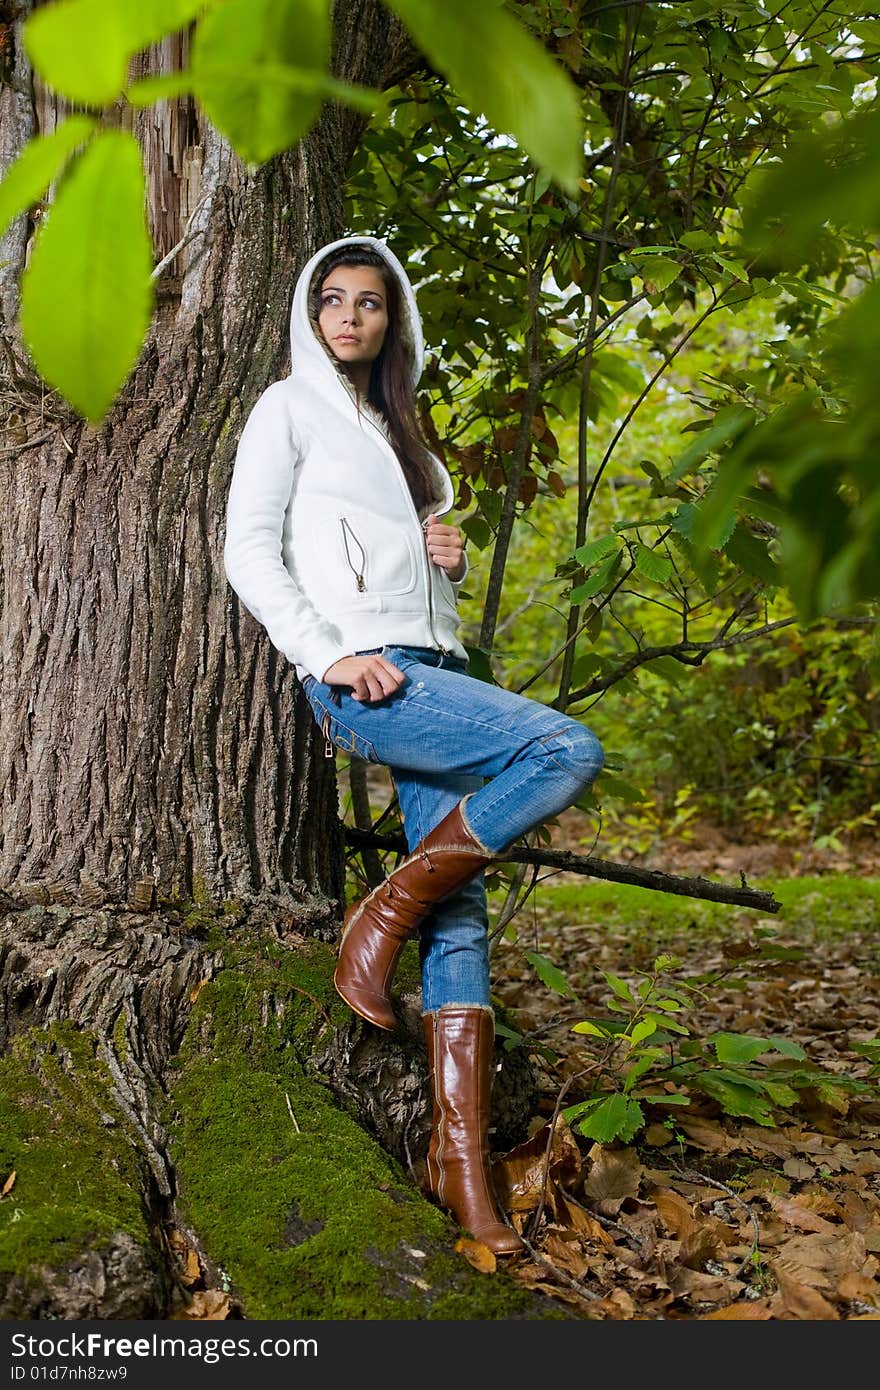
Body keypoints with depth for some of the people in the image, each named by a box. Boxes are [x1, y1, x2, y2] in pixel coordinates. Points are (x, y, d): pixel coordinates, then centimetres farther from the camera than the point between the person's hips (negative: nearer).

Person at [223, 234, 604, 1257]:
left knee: (459, 904, -5)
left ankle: (463, 1155, -4)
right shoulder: (291, 407, 8)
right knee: (569, 750, -25)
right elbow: (247, 551, -2)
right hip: (359, 676, -6)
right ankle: (378, 921, -13)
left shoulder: (395, 426, 27)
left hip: (430, 670, 6)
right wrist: (331, 654, -16)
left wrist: (449, 556, 7)